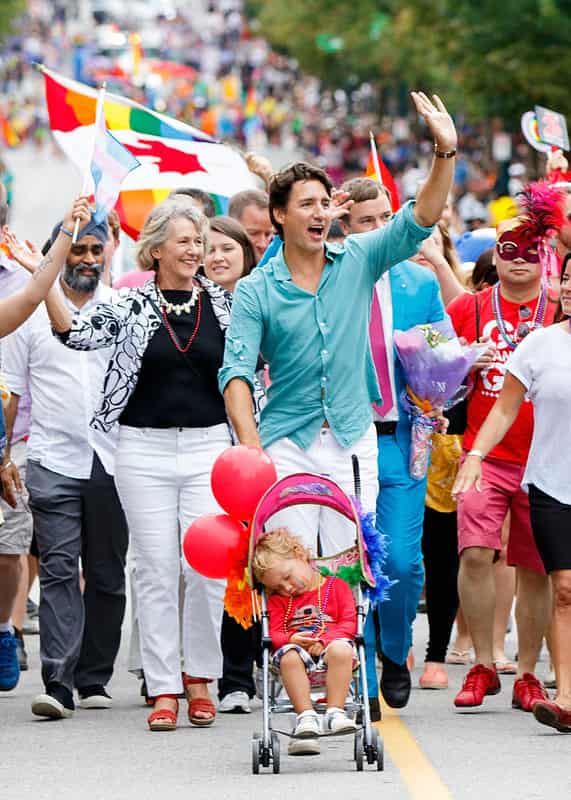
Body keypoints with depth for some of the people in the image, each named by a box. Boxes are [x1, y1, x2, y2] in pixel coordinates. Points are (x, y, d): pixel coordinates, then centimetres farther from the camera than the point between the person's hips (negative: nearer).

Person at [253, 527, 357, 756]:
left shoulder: (336, 587, 13)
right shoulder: (278, 600, 21)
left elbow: (349, 623, 2)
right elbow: (274, 634, 8)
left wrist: (323, 640, -15)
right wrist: (291, 639, -16)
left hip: (331, 644, -1)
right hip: (297, 647, 2)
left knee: (342, 649, -38)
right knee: (289, 657, -36)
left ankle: (335, 712, -38)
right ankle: (306, 716, -39)